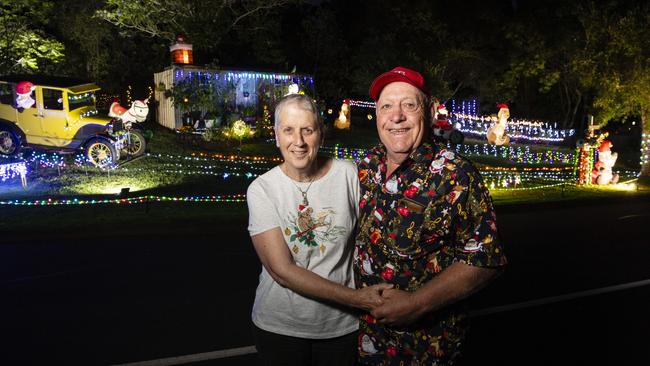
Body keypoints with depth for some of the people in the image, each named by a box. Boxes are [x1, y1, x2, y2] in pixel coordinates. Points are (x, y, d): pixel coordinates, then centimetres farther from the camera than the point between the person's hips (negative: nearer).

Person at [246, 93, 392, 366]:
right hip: (279, 327, -1)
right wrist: (356, 298, -22)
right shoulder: (262, 188, -13)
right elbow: (281, 271, -17)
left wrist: (380, 302, -11)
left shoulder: (348, 175, -9)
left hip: (341, 327, 1)